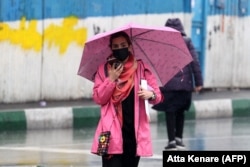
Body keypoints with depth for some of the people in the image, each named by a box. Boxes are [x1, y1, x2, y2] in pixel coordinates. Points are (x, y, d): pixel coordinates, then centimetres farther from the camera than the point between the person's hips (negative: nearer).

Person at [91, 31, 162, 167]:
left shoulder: (141, 68, 6)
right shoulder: (104, 70, 5)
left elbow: (157, 95, 4)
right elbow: (98, 98, -1)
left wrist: (151, 94, -19)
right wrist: (111, 79, -11)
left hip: (135, 132, 2)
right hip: (112, 133, -2)